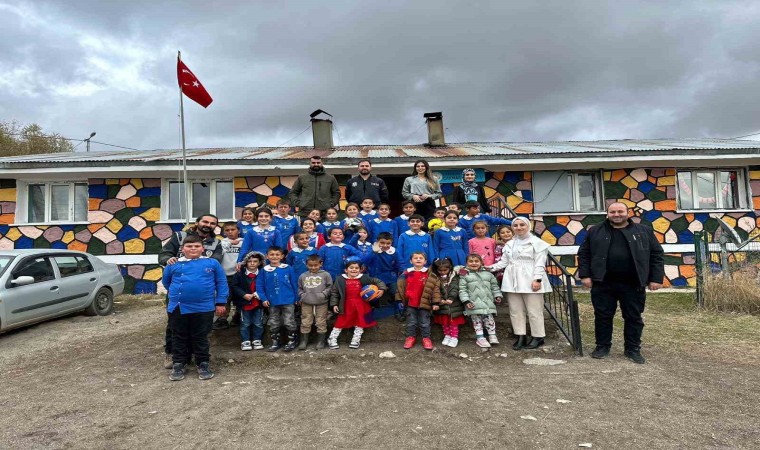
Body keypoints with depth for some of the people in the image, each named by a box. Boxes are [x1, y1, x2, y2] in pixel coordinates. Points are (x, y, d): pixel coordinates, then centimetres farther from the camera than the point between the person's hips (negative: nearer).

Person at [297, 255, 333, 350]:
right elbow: (299, 288, 14)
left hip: (321, 303, -2)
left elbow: (330, 287, 0)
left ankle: (320, 341, 15)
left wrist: (323, 294, -12)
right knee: (305, 323, 6)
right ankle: (303, 341, 16)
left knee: (321, 323, 4)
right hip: (306, 303, 2)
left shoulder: (325, 275, -1)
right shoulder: (303, 276, 6)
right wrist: (302, 295, -2)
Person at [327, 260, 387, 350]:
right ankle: (332, 339, 23)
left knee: (360, 323, 11)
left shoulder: (364, 278, -4)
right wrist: (334, 304, -2)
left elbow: (377, 281, 3)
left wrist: (381, 289, -15)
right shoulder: (340, 280, -5)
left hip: (361, 306, 2)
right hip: (347, 306, -1)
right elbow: (334, 293, 3)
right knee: (341, 322, 6)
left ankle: (356, 340, 30)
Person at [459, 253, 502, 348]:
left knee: (489, 319, 7)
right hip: (474, 304, -2)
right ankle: (480, 338, 14)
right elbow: (462, 290, -5)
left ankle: (492, 336, 20)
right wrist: (466, 301, -13)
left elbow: (494, 286, 16)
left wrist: (497, 296, 6)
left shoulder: (487, 273, 9)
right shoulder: (465, 275, -2)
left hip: (488, 303, 3)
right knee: (477, 321, 4)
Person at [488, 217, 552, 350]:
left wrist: (537, 279, -15)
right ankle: (520, 336, 14)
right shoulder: (509, 244, 17)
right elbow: (503, 262, 16)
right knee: (516, 310, 6)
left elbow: (539, 263, -6)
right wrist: (489, 268, 4)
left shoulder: (536, 242, 0)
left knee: (534, 310, -1)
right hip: (513, 281, 6)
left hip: (530, 280, -5)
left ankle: (538, 337, 10)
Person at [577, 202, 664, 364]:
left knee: (634, 317, 8)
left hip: (633, 284, 0)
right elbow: (584, 254, 6)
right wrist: (585, 275, -3)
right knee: (602, 316, 6)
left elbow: (656, 254, 7)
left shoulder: (644, 231, 7)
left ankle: (633, 349, 22)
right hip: (603, 283, 0)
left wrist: (656, 278, -1)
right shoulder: (595, 232, 6)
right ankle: (602, 346, 20)